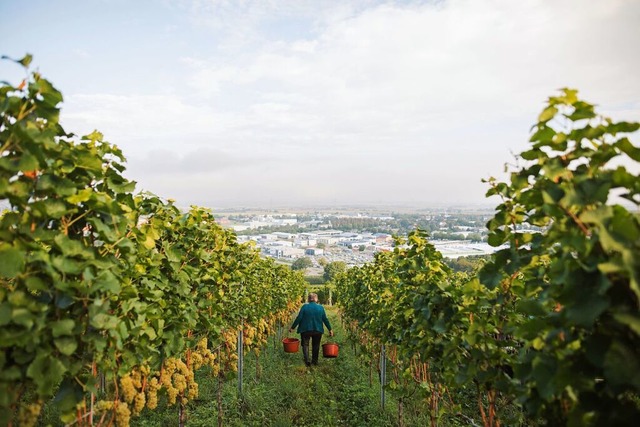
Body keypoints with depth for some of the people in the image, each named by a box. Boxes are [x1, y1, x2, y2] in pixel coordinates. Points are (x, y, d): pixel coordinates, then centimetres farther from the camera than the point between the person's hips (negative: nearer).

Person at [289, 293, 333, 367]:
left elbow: (299, 318, -9)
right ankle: (315, 361, 22)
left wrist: (292, 327, -1)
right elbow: (325, 319, 2)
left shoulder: (305, 306, -7)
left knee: (305, 345, 8)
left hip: (305, 330, -2)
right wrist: (330, 329, 10)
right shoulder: (320, 307, -1)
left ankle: (307, 360, -6)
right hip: (318, 330, 2)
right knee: (316, 346, 17)